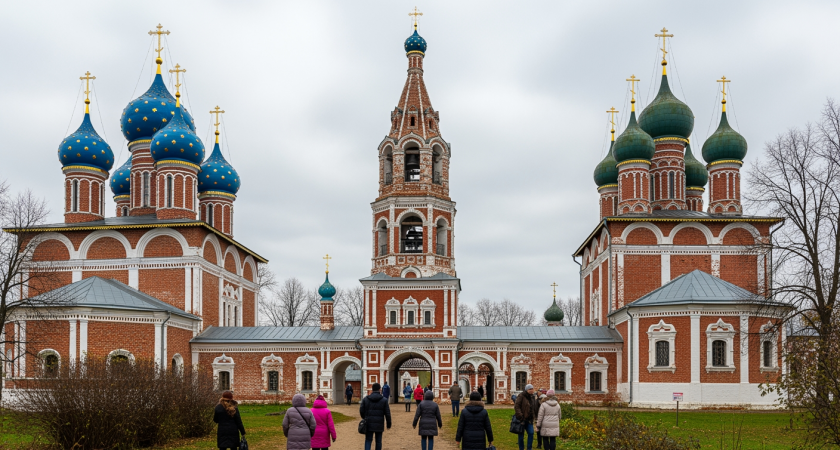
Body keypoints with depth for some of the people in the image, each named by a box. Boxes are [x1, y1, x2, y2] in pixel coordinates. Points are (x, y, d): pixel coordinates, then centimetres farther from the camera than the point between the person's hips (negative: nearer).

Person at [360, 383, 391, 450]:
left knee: (368, 440, 5)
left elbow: (361, 411, 2)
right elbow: (387, 413, -5)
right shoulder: (384, 400, -5)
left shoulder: (366, 399, -1)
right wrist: (389, 424, 6)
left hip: (369, 424, 1)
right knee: (378, 441, 11)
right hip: (379, 424, -1)